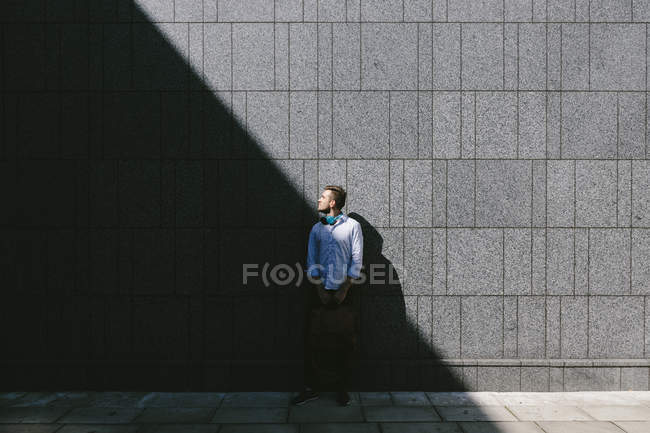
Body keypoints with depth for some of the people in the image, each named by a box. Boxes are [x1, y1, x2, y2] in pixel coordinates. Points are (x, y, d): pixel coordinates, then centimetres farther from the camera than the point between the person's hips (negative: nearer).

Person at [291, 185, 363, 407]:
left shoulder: (352, 226, 2)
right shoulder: (317, 228, 12)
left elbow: (357, 259, -2)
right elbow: (311, 261, 6)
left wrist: (345, 289, -9)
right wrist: (319, 288, -4)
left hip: (341, 290, -3)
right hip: (318, 289, 3)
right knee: (311, 338, 2)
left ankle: (342, 389, 16)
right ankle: (310, 388, 12)